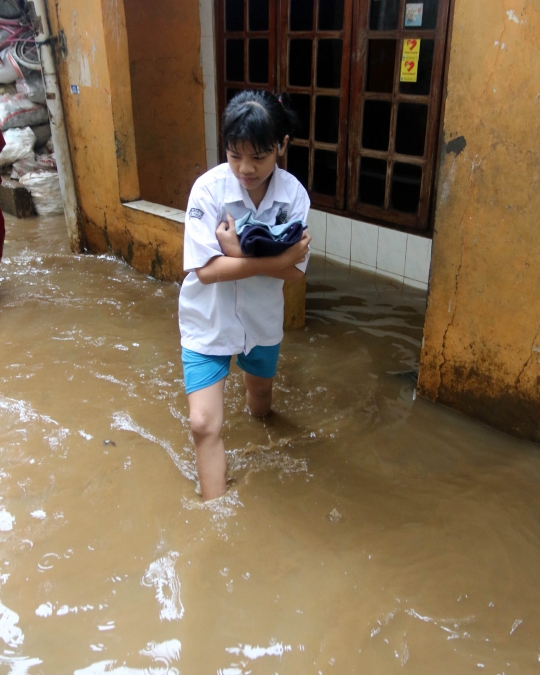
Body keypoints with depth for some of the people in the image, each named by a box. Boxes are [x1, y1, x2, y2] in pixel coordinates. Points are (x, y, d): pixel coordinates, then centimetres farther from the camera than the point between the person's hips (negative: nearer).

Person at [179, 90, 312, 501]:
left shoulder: (294, 194, -15)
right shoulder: (209, 189, -22)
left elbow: (294, 271, -16)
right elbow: (206, 269, -27)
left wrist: (239, 253, -31)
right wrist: (275, 258, -30)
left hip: (263, 319, 3)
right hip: (209, 322, -3)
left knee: (261, 396, 28)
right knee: (205, 424, -9)